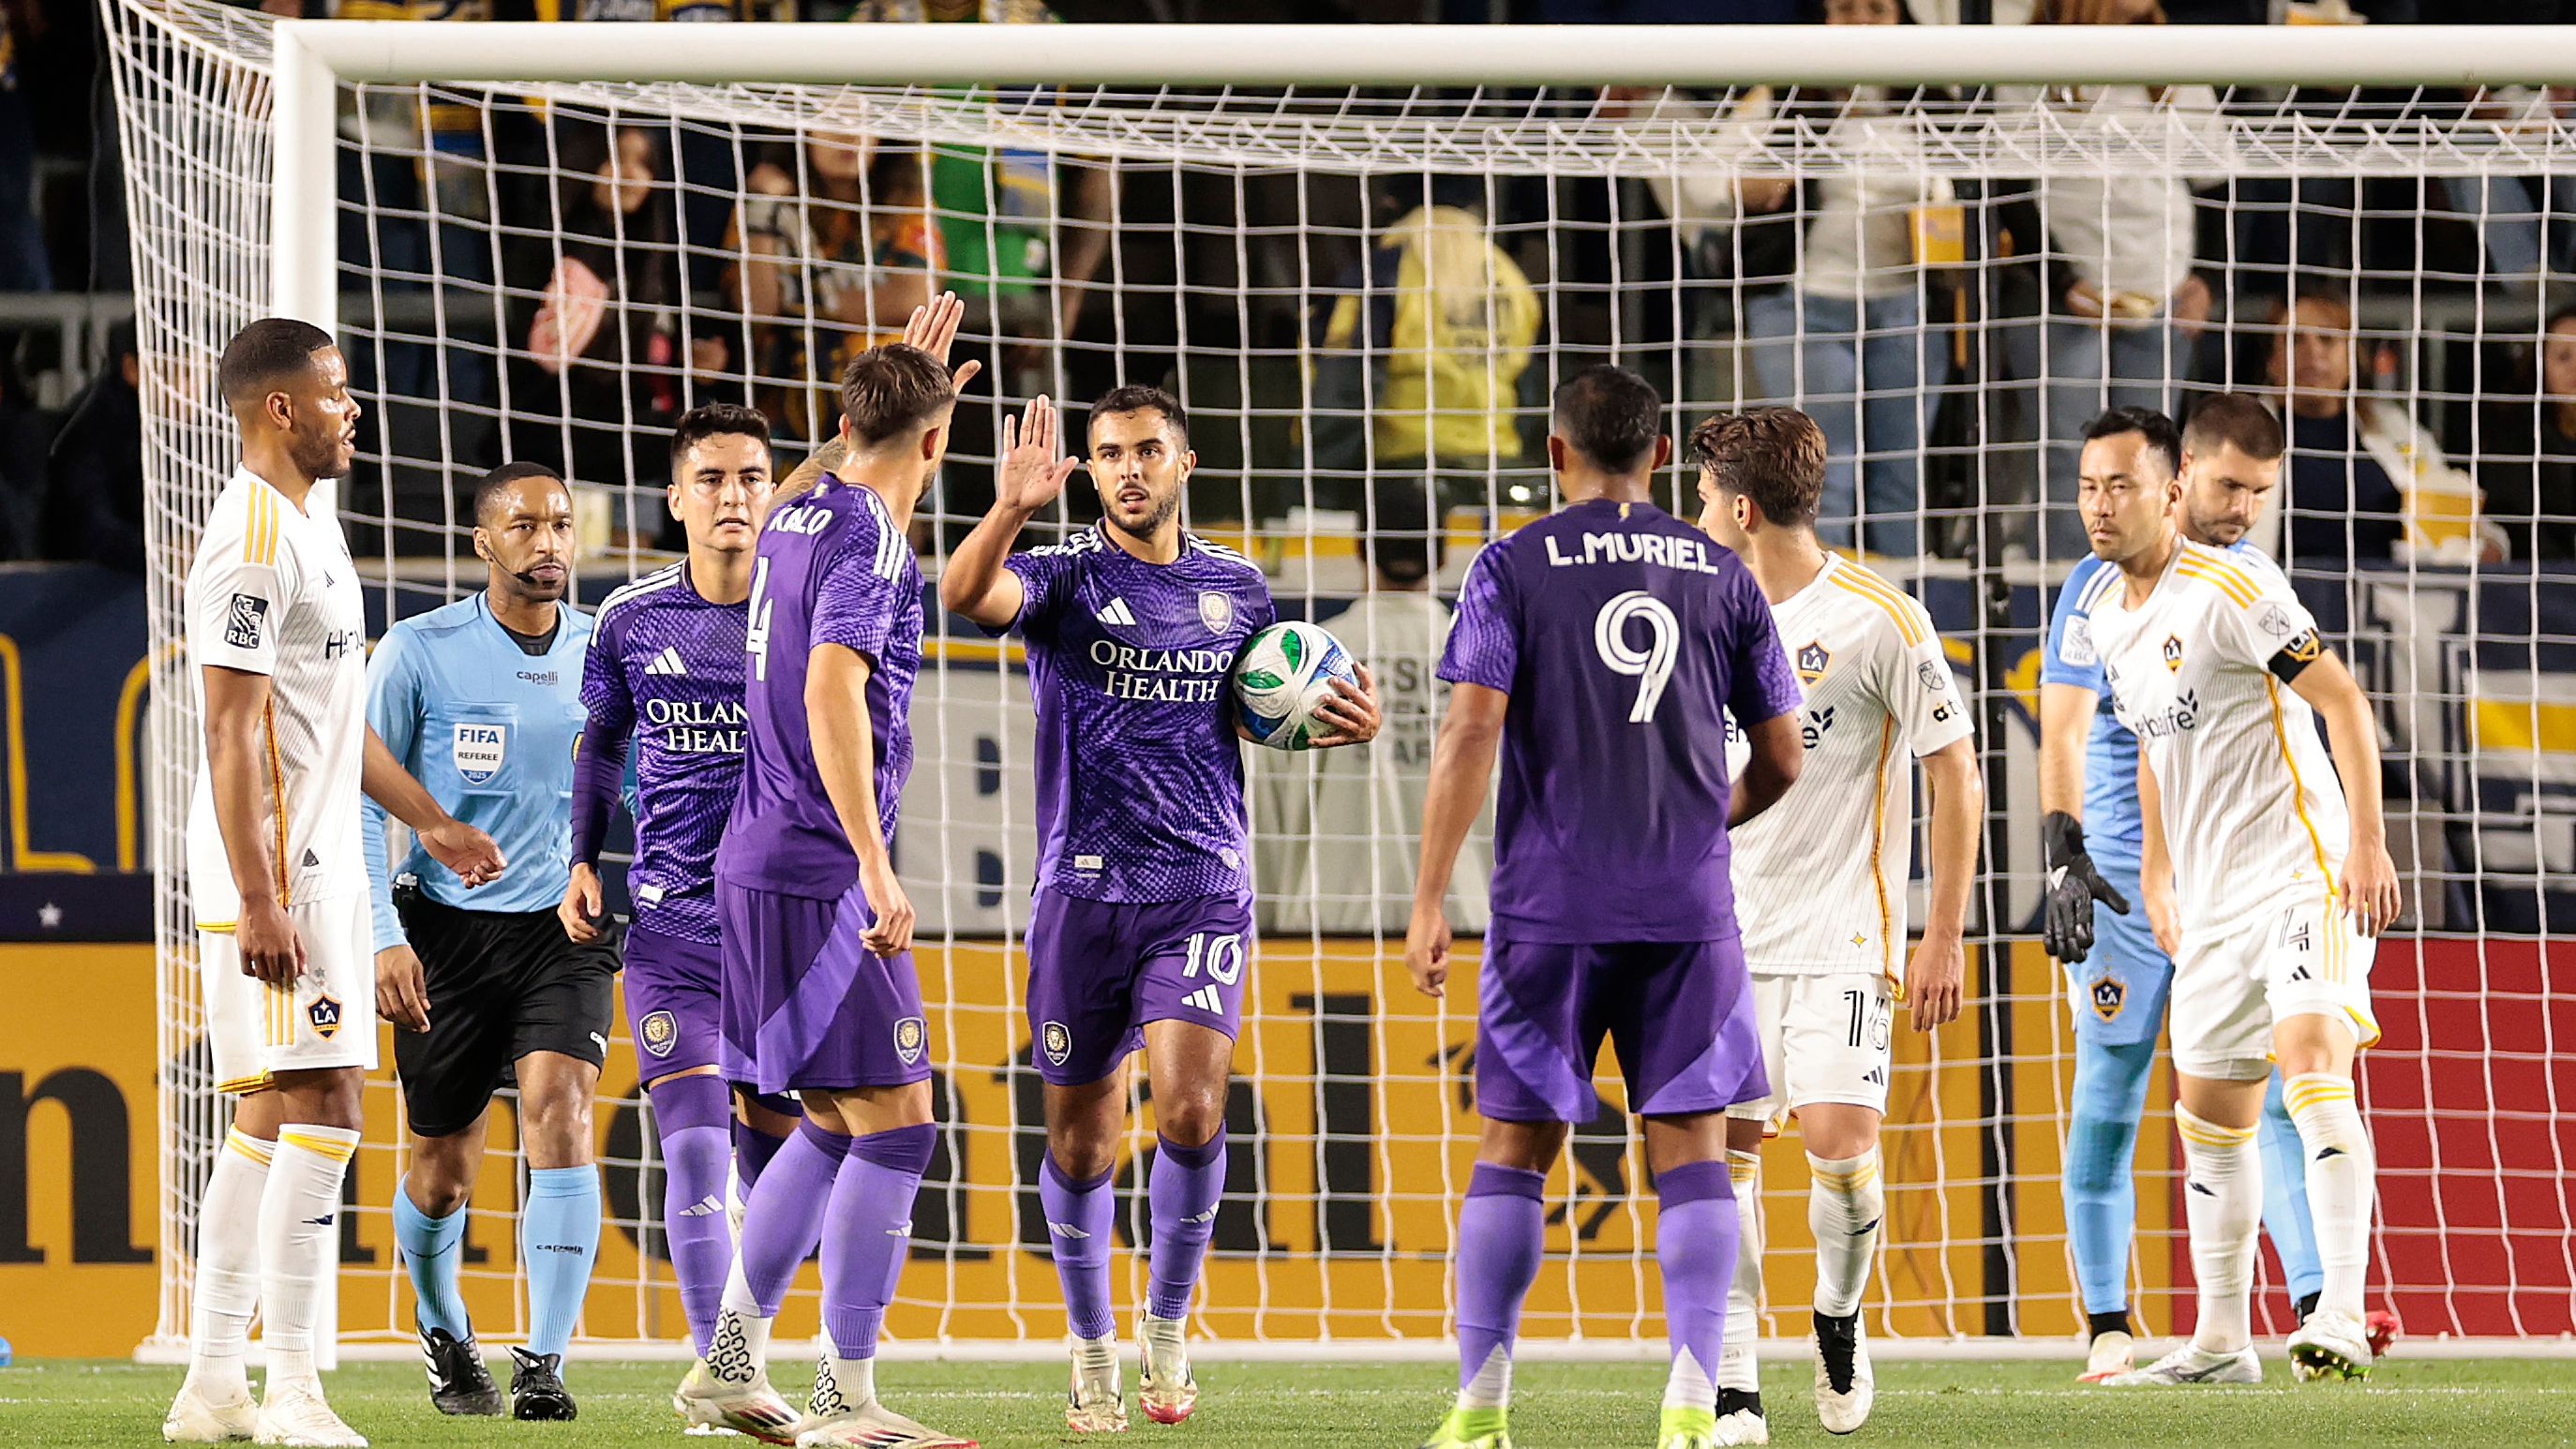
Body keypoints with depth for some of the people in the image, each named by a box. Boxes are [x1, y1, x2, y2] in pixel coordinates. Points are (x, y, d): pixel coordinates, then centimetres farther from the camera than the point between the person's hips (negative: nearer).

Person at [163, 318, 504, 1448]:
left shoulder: (307, 526, 18)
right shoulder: (253, 540, -15)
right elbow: (234, 733, -20)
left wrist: (427, 822, 29)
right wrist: (258, 902, -24)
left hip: (315, 868, 10)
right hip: (277, 874, -10)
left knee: (269, 1121, 11)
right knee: (318, 1113, -12)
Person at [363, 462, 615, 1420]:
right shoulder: (420, 652, -6)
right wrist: (383, 937, -11)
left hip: (564, 925, 1)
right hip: (446, 930, -1)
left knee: (560, 1112, -21)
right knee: (444, 1169, 6)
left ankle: (544, 1365, -20)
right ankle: (443, 1336, 36)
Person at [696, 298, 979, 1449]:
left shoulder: (799, 520, 13)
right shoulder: (871, 542, -13)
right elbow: (833, 690, -26)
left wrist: (915, 382, 41)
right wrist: (874, 865, -29)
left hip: (759, 868, 9)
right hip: (819, 876, -9)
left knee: (834, 1127, 16)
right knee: (894, 1126, -8)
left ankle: (734, 1356, 14)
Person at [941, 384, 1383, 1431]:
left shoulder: (1237, 587, 10)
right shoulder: (1066, 577, 0)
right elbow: (967, 594, -21)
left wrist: (1347, 722, 5)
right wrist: (1010, 510, -41)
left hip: (1204, 890, 1)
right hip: (1085, 886, -1)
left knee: (1191, 1109, -17)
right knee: (1081, 1136, 5)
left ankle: (1167, 1325, 3)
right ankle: (1093, 1347, 22)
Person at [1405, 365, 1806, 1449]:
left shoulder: (1515, 567, 0)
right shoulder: (1719, 574, 8)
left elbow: (1471, 733, -9)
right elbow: (1781, 758, 10)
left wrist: (1429, 902, -7)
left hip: (1551, 903, -1)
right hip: (1690, 903, 1)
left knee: (1514, 1145, 6)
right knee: (1692, 1145, 3)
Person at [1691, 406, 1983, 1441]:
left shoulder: (1878, 620, -8)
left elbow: (1956, 780, -5)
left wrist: (1945, 937, -8)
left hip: (1843, 936, -5)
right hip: (1730, 932, 5)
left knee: (1837, 1139, -17)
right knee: (1724, 1149, -4)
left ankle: (1840, 1318, 11)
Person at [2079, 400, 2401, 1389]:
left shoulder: (2231, 591, -14)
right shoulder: (2106, 619, 10)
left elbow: (2342, 703, -14)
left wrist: (2367, 844, -20)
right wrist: (2155, 872, 26)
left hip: (2304, 872, -9)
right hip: (2215, 899, 9)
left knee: (2312, 1052, -26)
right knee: (2209, 1111, 11)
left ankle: (2342, 1314, -35)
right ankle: (2220, 1344, 21)